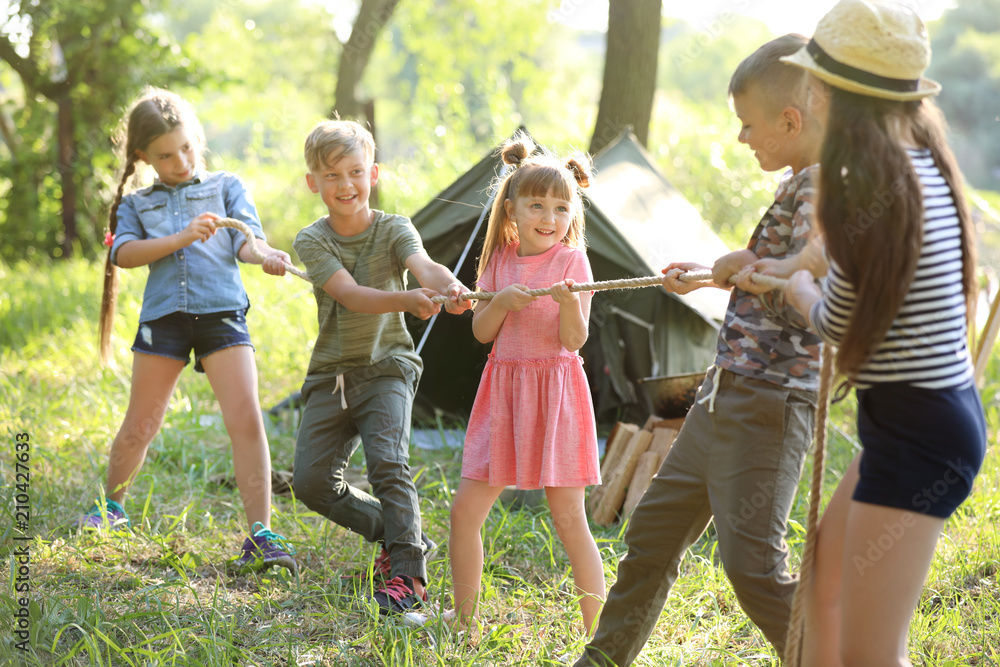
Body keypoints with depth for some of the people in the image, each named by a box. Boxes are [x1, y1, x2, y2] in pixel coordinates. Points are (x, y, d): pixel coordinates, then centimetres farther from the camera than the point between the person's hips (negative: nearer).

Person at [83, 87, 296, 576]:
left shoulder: (226, 187, 14)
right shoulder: (136, 204, 16)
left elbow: (246, 238, -2)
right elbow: (124, 253, -2)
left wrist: (263, 255, -26)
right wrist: (182, 238, -14)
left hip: (221, 314, -1)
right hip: (163, 316, 1)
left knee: (246, 421, -14)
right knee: (140, 425, 9)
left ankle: (260, 535, -13)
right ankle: (110, 506, 36)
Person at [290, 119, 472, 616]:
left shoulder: (393, 230, -6)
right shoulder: (312, 241, -8)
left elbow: (424, 265, -28)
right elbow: (352, 295, -24)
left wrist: (450, 286, -53)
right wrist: (407, 300, -44)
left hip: (386, 366, -2)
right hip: (331, 373, 3)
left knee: (388, 463, -22)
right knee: (312, 482, -2)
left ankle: (408, 572, -12)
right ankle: (394, 533, 18)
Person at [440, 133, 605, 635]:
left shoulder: (571, 260, -4)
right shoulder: (500, 260, 8)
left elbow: (575, 339, -10)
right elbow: (481, 330, 5)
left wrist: (568, 304, -29)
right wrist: (503, 302, -13)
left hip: (556, 390, -4)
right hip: (504, 390, 4)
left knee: (569, 518, -5)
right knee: (465, 511, 3)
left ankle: (597, 630, 3)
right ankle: (463, 618, 18)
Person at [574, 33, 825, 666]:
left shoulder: (819, 190, -17)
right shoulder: (802, 185, 13)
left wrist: (745, 270, -12)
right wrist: (711, 277, 29)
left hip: (769, 403, -10)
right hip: (726, 395, 10)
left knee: (753, 563, -11)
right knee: (654, 529, 18)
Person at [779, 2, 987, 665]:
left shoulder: (875, 184, -20)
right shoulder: (924, 162, 9)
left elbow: (837, 321, -8)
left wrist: (793, 284, 13)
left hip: (917, 430, -10)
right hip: (938, 413, 10)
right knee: (825, 592, 24)